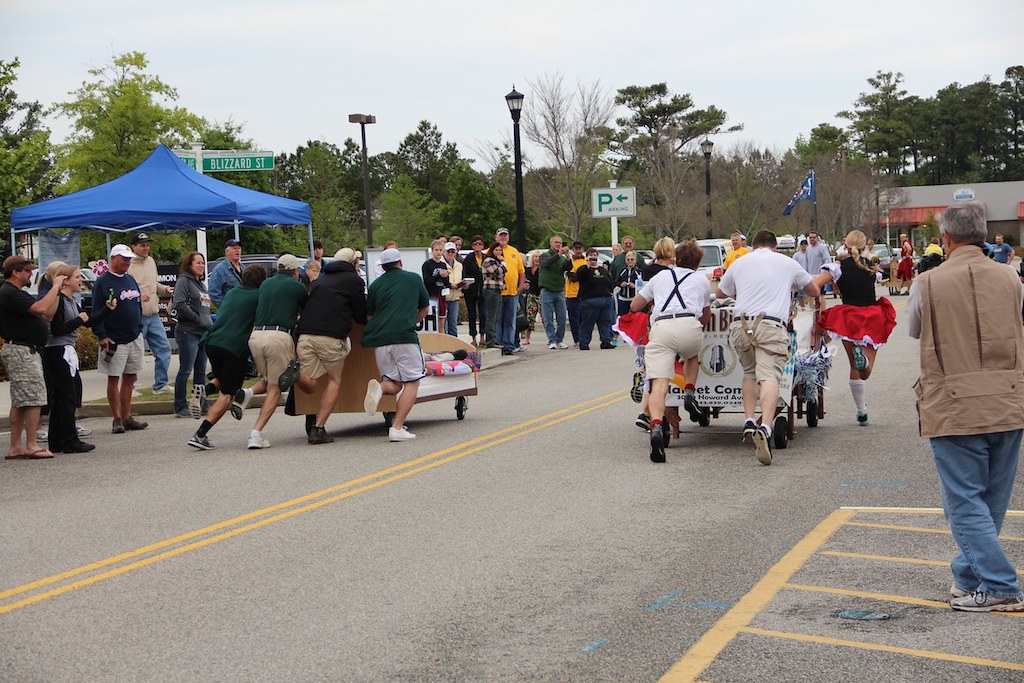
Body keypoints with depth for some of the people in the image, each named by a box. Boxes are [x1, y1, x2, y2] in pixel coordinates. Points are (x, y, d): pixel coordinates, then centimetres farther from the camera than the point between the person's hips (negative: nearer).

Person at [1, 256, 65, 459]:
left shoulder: (17, 293, 20)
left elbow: (48, 316, 15)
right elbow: (41, 308, -26)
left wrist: (57, 290, 8)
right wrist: (56, 287, -14)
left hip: (26, 351, 11)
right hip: (20, 350, -11)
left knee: (20, 401, 11)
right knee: (33, 397, -10)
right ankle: (32, 446, -8)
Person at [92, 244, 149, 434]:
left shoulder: (131, 280, 14)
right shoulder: (102, 282, -8)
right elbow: (96, 312, -11)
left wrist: (139, 329, 16)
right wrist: (102, 336, -18)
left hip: (134, 338, 7)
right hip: (114, 340, -7)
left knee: (129, 379, 9)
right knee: (114, 379, -2)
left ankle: (127, 417, 16)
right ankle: (117, 419, 4)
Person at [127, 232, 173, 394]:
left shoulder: (151, 262, 14)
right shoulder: (128, 265, -12)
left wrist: (165, 289, 7)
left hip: (153, 315, 7)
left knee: (163, 348, 8)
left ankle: (160, 385, 17)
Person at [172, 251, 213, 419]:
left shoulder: (201, 284, 20)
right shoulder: (184, 280, -6)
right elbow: (179, 304, -18)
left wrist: (209, 323, 8)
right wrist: (198, 319, -16)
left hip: (203, 332, 8)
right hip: (188, 332, -8)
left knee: (201, 371, 12)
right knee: (185, 370, -5)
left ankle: (201, 404, 18)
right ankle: (180, 407, 0)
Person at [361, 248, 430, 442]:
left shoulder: (375, 284, 16)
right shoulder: (414, 279, 13)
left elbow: (369, 316, 21)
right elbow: (424, 310, 23)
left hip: (379, 339, 3)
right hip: (405, 337, -3)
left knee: (395, 385, 16)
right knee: (412, 382, 5)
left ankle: (379, 387, -20)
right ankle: (397, 428, -10)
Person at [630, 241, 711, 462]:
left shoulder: (660, 276, 31)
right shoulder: (702, 281, 29)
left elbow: (634, 306, 33)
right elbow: (706, 318, 39)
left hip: (660, 326, 0)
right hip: (689, 325, 0)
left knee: (659, 384, -10)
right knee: (692, 355, 36)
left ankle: (656, 426, -33)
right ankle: (689, 391, 14)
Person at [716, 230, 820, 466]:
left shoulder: (739, 263, 24)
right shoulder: (788, 263, 22)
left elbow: (721, 292, 37)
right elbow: (814, 291, 35)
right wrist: (792, 288, 55)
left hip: (740, 324, 2)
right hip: (771, 326, -2)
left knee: (749, 373, 21)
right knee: (769, 376, -15)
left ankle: (748, 422, 7)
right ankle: (765, 427, -36)